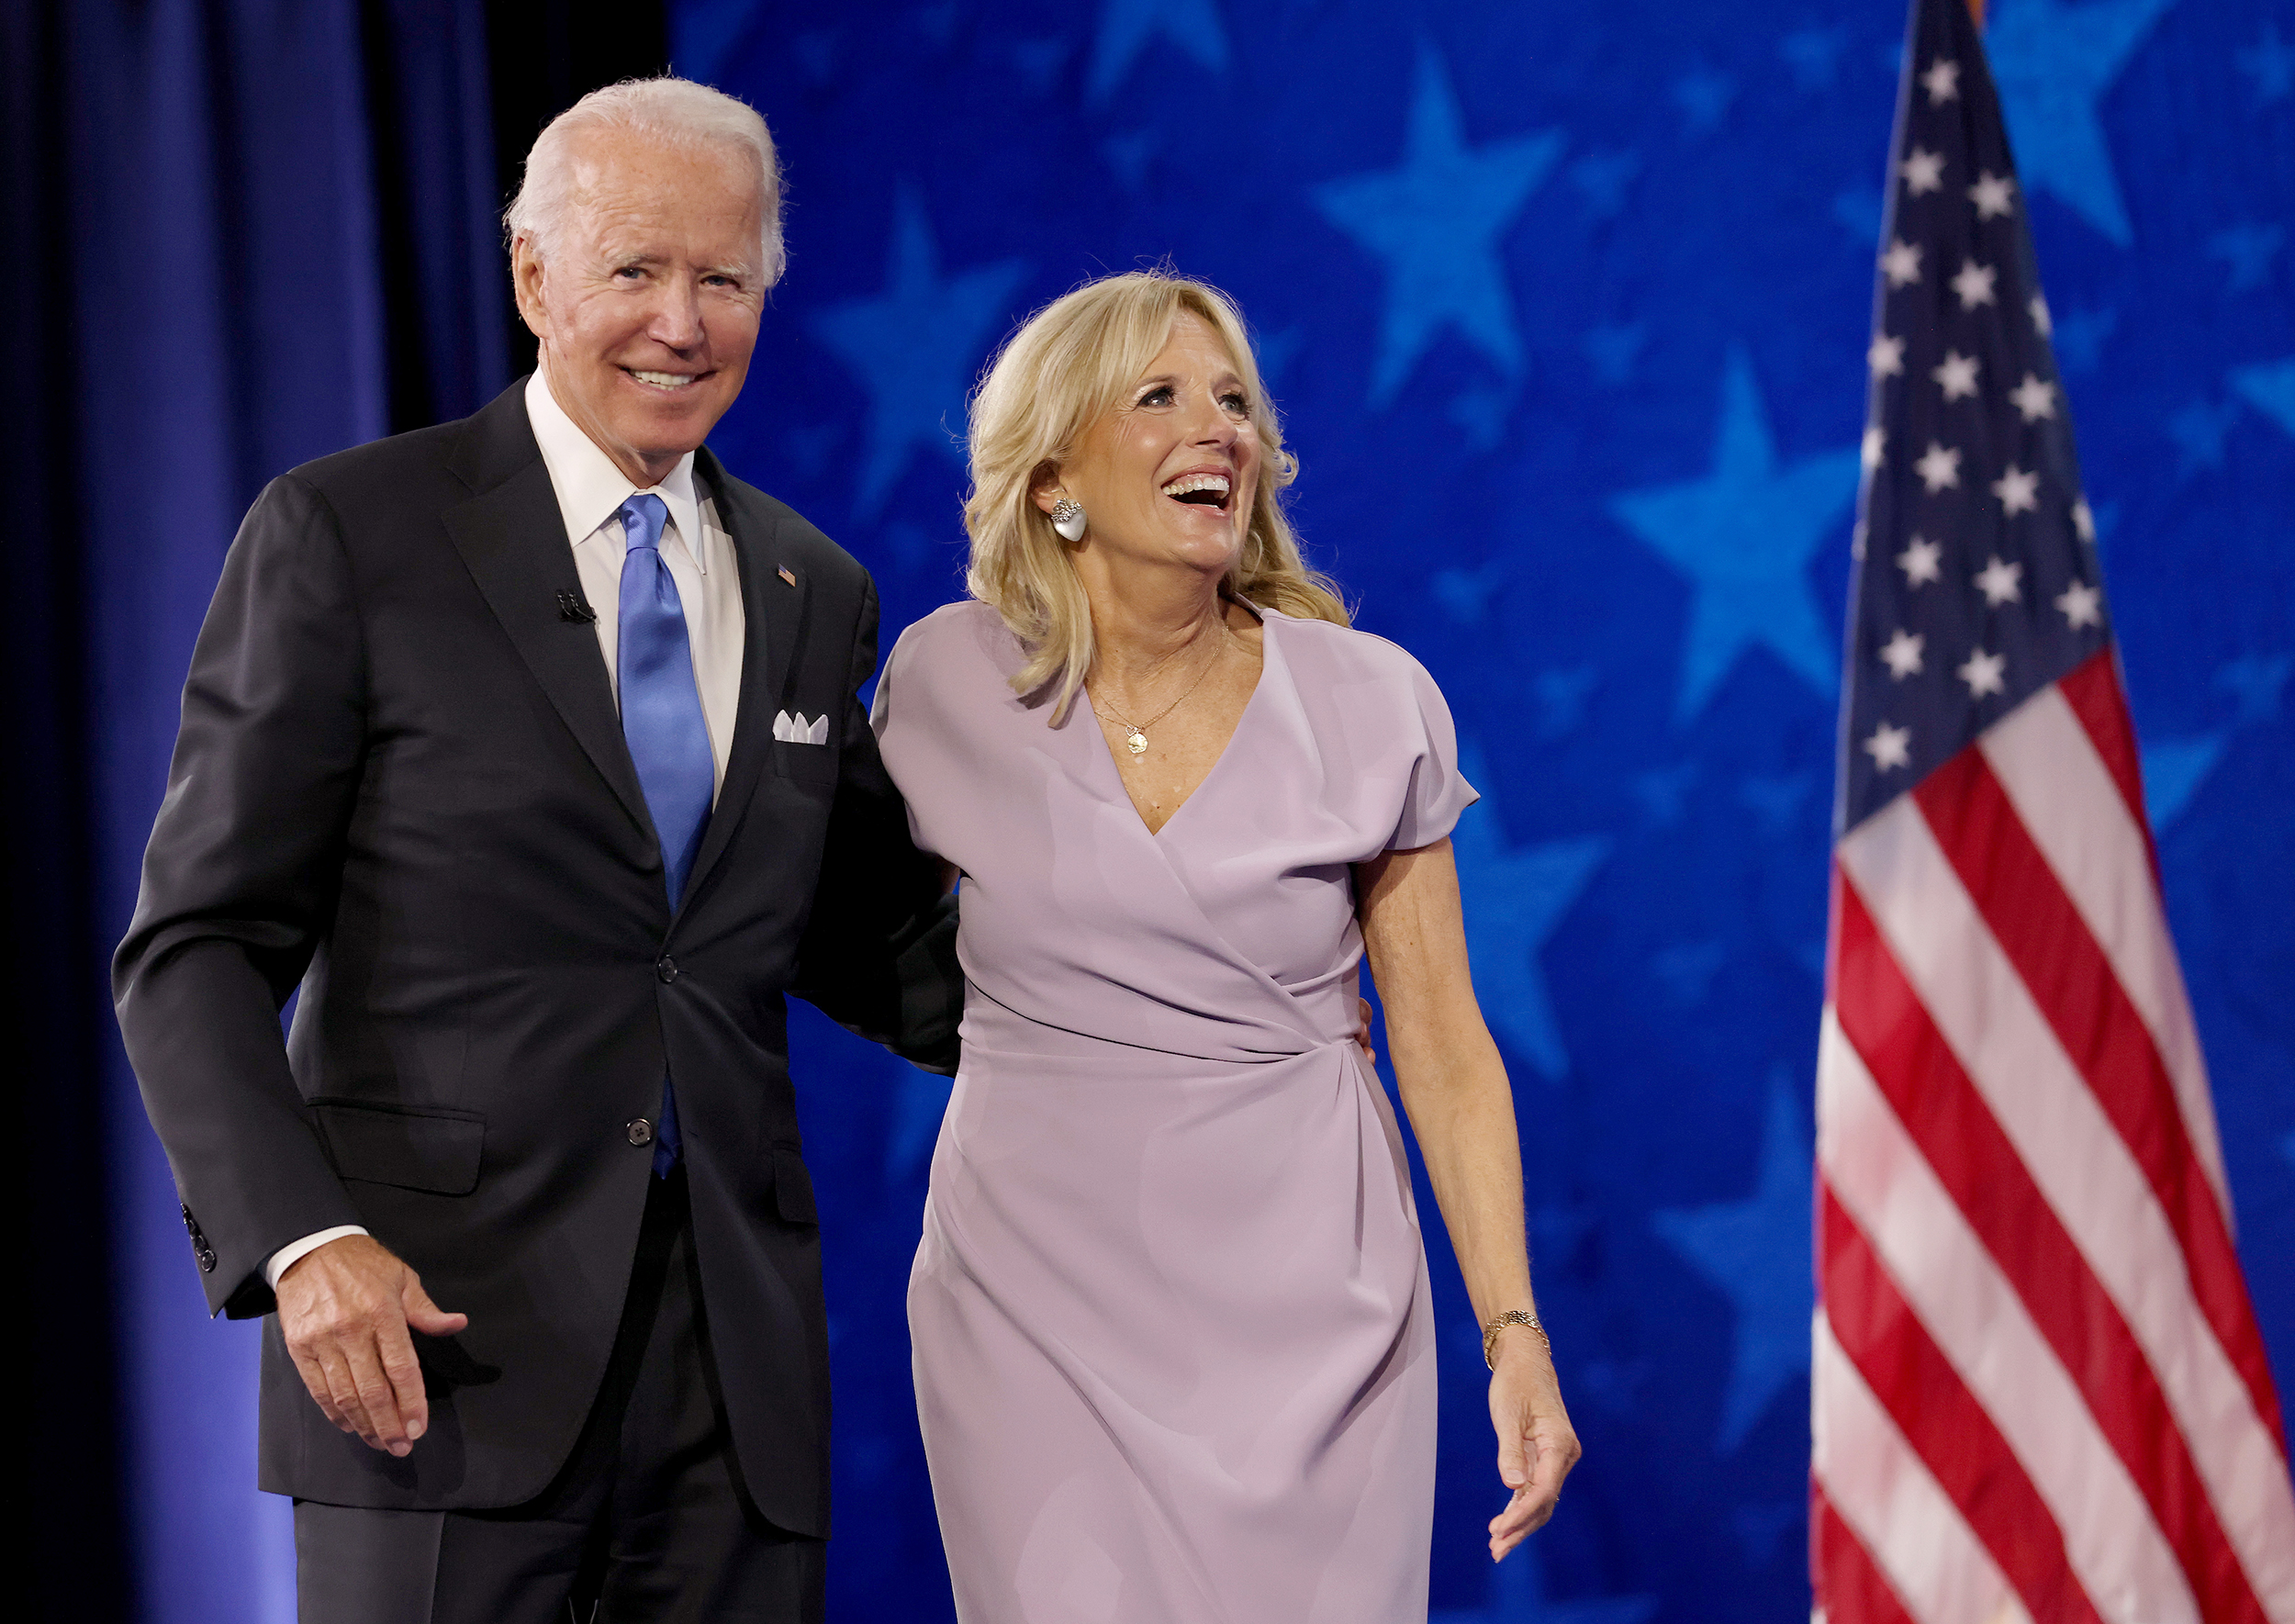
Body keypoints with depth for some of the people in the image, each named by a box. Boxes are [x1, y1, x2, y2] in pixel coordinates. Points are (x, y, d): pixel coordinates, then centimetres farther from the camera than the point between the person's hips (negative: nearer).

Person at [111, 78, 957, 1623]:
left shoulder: (817, 597, 14)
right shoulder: (344, 537, -2)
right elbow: (196, 946, -4)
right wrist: (302, 1241, -17)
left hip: (739, 1356, 5)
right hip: (445, 1336, -4)